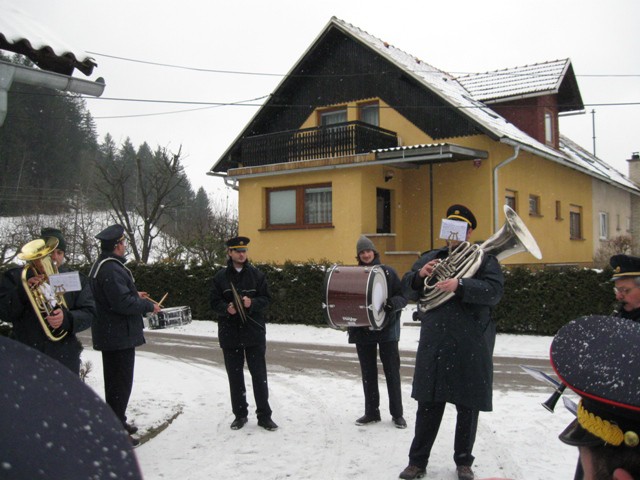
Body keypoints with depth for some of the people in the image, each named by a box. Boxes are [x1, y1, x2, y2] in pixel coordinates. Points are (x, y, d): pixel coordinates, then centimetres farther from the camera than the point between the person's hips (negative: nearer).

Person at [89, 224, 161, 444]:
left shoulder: (102, 266, 12)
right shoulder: (111, 269, -22)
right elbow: (123, 303, -27)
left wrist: (135, 295, 15)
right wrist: (149, 306, -14)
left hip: (110, 334, 11)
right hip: (119, 335, -11)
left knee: (116, 381, 21)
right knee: (120, 383, -2)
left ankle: (117, 421, 35)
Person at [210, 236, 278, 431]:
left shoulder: (257, 274, 2)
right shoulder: (221, 277, 3)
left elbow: (266, 298, 1)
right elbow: (215, 303, 3)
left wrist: (252, 303, -18)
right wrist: (226, 309, -18)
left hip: (254, 332, -1)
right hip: (230, 333, 1)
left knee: (259, 375, 2)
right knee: (235, 376, 9)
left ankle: (264, 415, 11)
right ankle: (240, 414, 22)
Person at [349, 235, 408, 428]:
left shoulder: (388, 272, -3)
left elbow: (403, 298, -2)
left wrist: (391, 303, -23)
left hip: (387, 328, -3)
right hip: (362, 330, 3)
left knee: (392, 372, 3)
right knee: (368, 374, 10)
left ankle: (397, 414, 14)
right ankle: (371, 412, 22)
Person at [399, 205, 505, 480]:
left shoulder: (484, 259, 1)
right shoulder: (429, 258, 13)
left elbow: (494, 292, -14)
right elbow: (408, 291, 9)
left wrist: (459, 286, -26)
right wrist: (419, 275, -12)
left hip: (470, 347, -2)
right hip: (433, 345, 3)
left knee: (468, 407, 9)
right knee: (428, 405, 8)